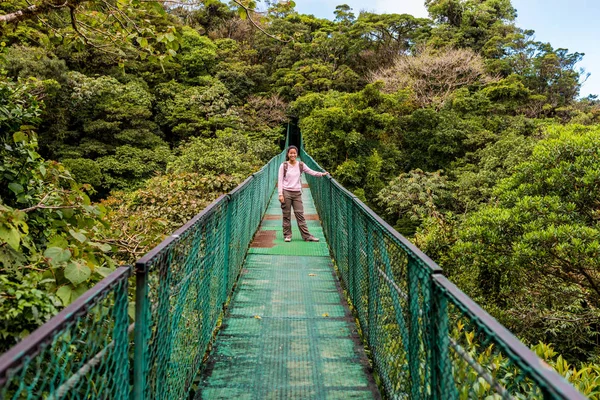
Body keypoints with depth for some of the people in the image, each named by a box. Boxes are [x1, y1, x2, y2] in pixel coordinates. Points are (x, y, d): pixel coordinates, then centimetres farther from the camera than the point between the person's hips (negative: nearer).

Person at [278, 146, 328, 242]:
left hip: (297, 193, 2)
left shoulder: (301, 165, 6)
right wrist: (280, 194, -9)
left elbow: (311, 172, 9)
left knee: (300, 215, 2)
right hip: (286, 192, -2)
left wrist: (322, 174, -5)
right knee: (286, 215, 3)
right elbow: (280, 181, -3)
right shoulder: (283, 166, -1)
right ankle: (287, 235, 14)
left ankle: (307, 236, 4)